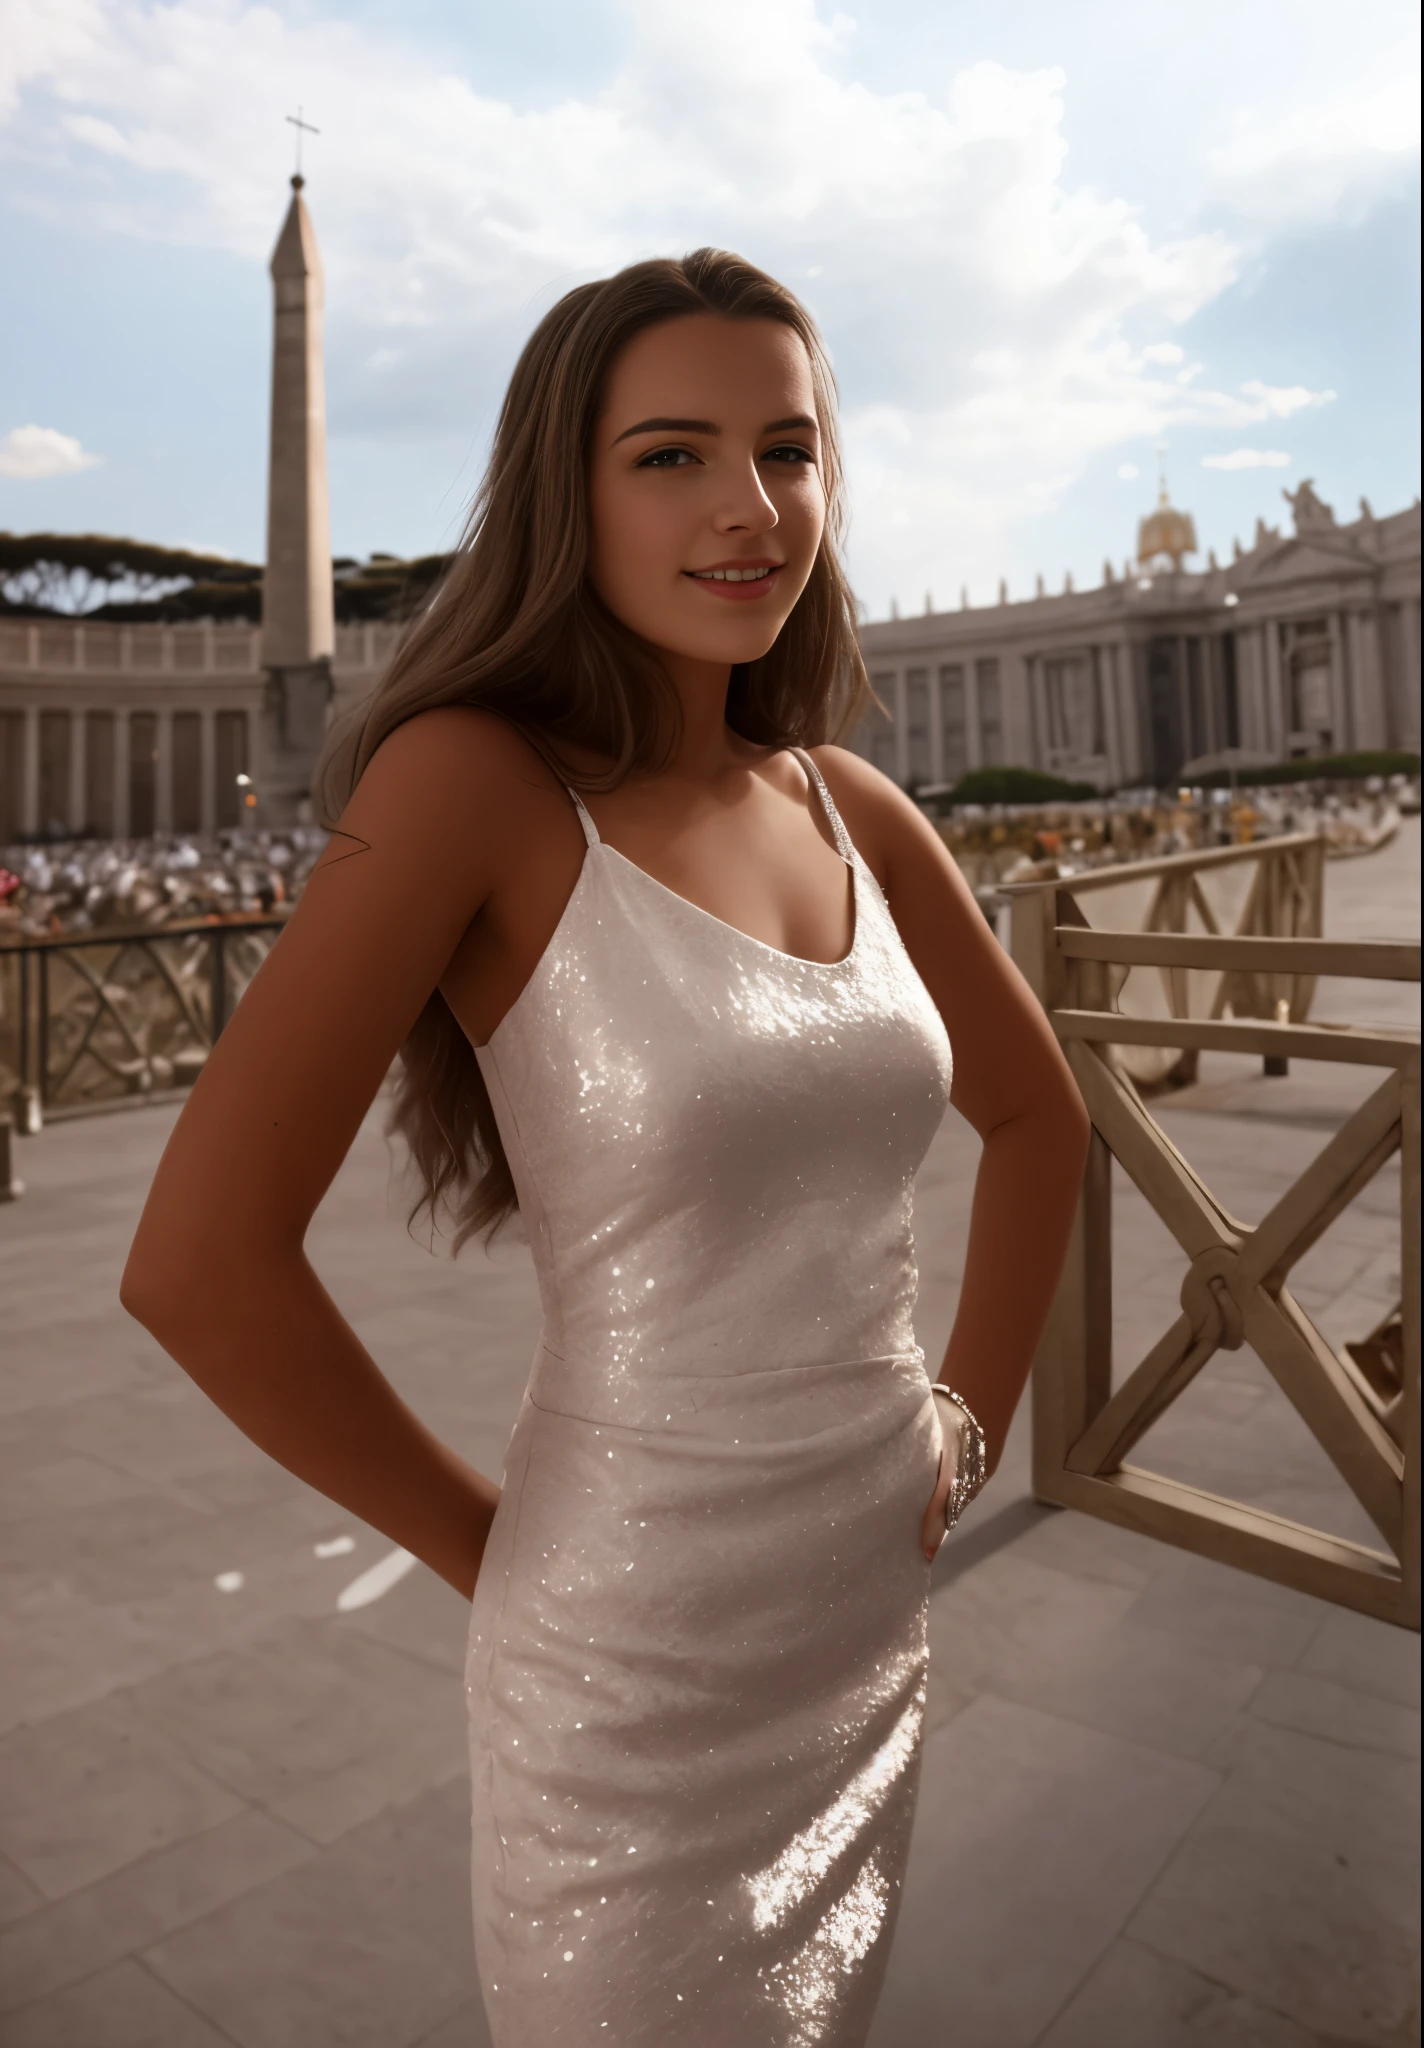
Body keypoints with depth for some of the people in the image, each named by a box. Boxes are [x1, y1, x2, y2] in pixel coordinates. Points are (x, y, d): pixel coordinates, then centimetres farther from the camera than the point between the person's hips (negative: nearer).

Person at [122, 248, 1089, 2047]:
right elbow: (198, 1264, -22)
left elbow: (1037, 1112, 13)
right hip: (634, 1669, -5)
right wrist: (492, 1547, -11)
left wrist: (972, 1415, 6)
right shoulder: (478, 781, -17)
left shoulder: (851, 809, -1)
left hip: (870, 1617, 6)